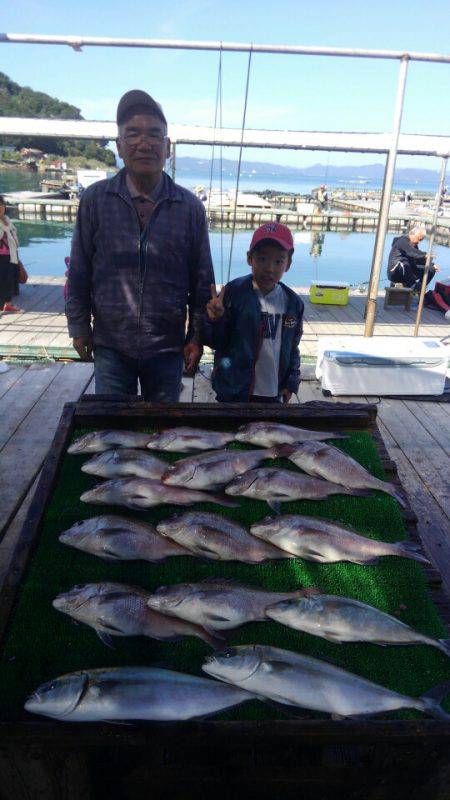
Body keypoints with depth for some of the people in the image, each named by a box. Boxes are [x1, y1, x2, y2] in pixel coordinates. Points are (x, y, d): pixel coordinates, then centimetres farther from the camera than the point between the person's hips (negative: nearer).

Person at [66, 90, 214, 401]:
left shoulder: (190, 207, -1)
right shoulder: (95, 199, -2)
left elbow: (202, 279, 3)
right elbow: (80, 271, 3)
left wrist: (197, 336, 2)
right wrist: (79, 327, 3)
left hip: (168, 348, 1)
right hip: (110, 345, 0)